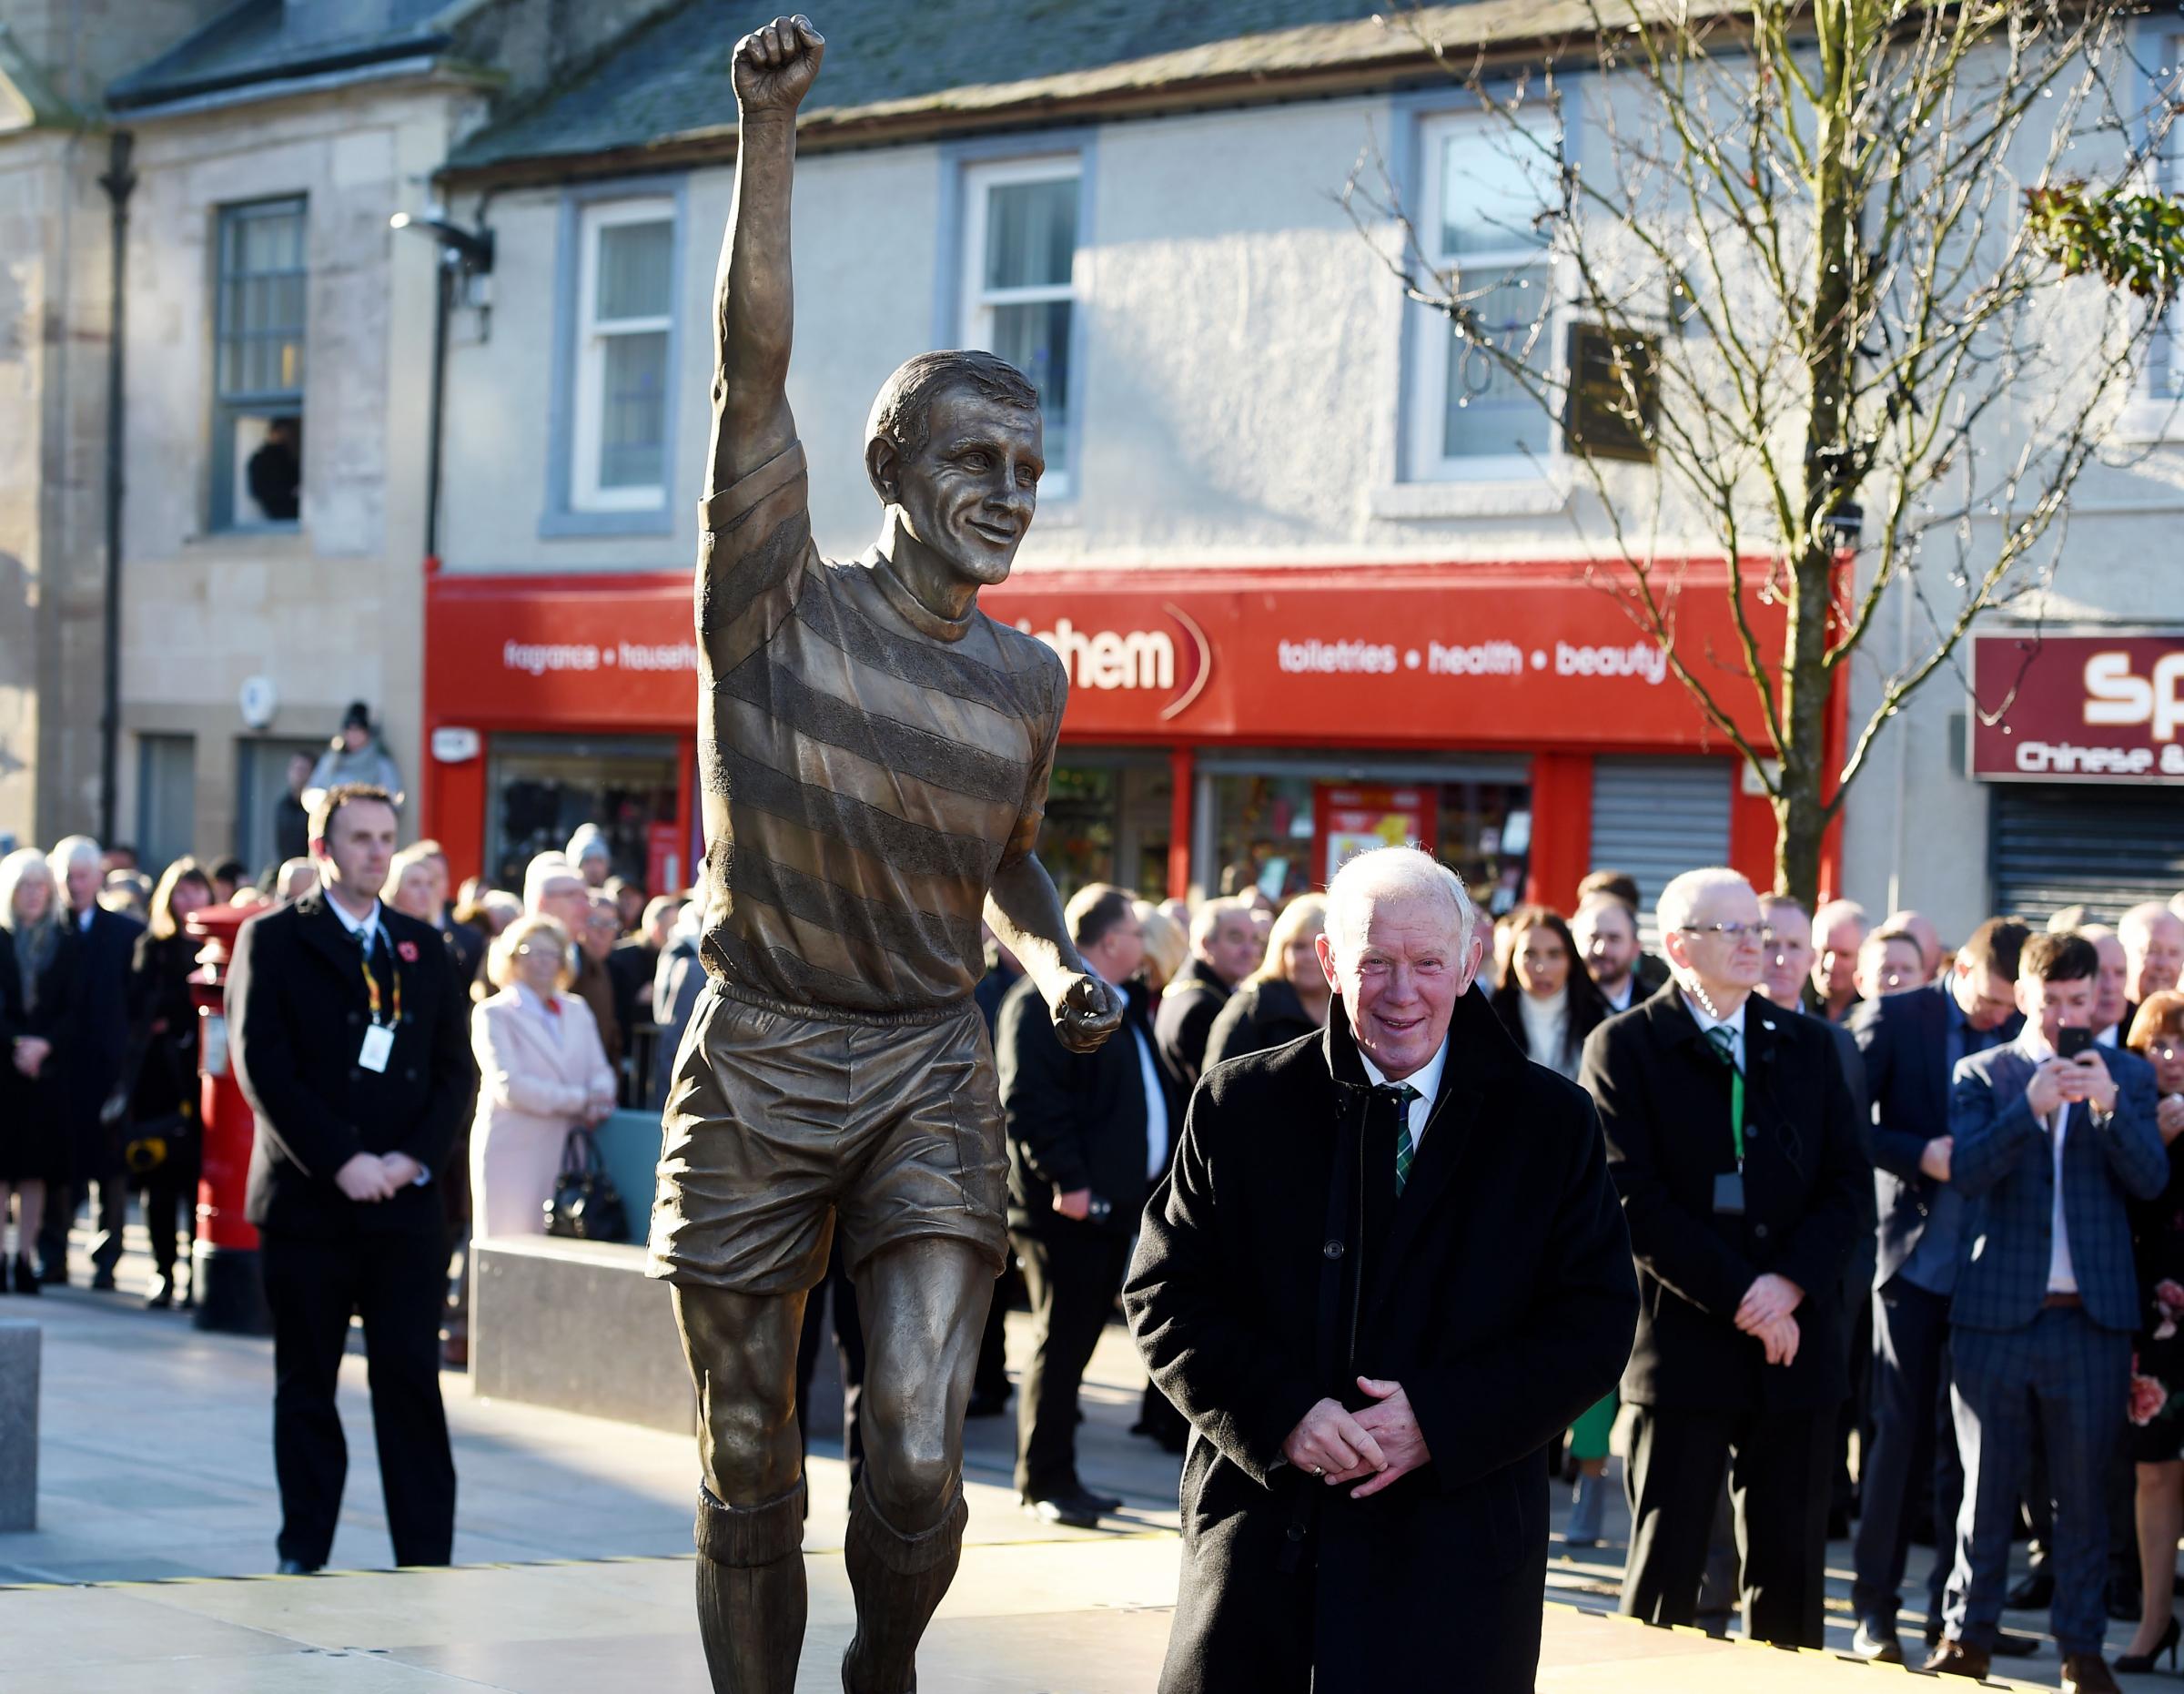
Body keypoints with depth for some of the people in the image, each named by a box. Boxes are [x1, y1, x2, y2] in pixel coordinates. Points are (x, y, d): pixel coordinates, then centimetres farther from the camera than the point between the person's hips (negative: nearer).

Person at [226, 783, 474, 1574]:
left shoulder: (421, 947, 13)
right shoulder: (273, 940, 2)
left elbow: (456, 1066, 10)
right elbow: (263, 1065, -7)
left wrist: (415, 1158, -7)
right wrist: (340, 1161, -15)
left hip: (405, 1204, 2)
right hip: (307, 1202, -2)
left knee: (412, 1380, -2)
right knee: (306, 1384, 6)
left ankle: (427, 1556, 1)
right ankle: (303, 1553, 14)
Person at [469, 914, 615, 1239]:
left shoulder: (577, 1011, 19)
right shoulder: (494, 1013, 0)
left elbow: (600, 1073, 13)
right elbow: (508, 1085, -11)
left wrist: (600, 1099, -11)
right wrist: (579, 1100, -12)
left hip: (568, 1152, 5)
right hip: (513, 1151, -5)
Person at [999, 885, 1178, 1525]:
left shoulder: (1121, 1004, 19)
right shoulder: (1043, 1001, -13)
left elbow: (1156, 1090, 27)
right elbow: (1027, 1099, -21)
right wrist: (1066, 1180, -24)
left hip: (1114, 1202, 9)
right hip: (1068, 1205, -9)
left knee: (1075, 1343, 12)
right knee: (1061, 1341, -4)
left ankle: (1055, 1477, 18)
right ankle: (1045, 1482, 3)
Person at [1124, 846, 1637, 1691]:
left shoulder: (1551, 1122, 3)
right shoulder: (1241, 1105, 5)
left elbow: (1596, 1317, -1)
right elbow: (1166, 1295, 3)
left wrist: (1442, 1421, -13)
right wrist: (1281, 1414, -13)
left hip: (1458, 1556, -1)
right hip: (1259, 1538, 1)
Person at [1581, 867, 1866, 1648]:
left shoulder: (1806, 1046, 13)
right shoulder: (1624, 1048, -2)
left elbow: (1844, 1182, 7)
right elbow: (1635, 1199, -10)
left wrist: (1790, 1285, -10)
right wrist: (1738, 1295, -14)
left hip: (1795, 1342, 4)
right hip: (1683, 1342, -4)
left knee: (1790, 1568, 6)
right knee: (1666, 1563, 1)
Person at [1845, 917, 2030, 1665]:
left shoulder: (2024, 1035, 5)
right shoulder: (1893, 1019, -3)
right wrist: (1919, 1155, -17)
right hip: (1917, 1257, -3)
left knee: (1970, 1437, 7)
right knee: (1902, 1431, 0)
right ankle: (1875, 1604, 7)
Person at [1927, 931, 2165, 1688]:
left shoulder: (2127, 1076, 9)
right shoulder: (1981, 1075, 5)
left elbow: (2151, 1179, -2)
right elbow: (1966, 1172, -9)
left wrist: (2109, 1106, -18)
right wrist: (2030, 1106, -22)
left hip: (2093, 1316, 1)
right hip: (1995, 1313, -1)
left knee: (2085, 1492, 4)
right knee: (1985, 1486, 6)